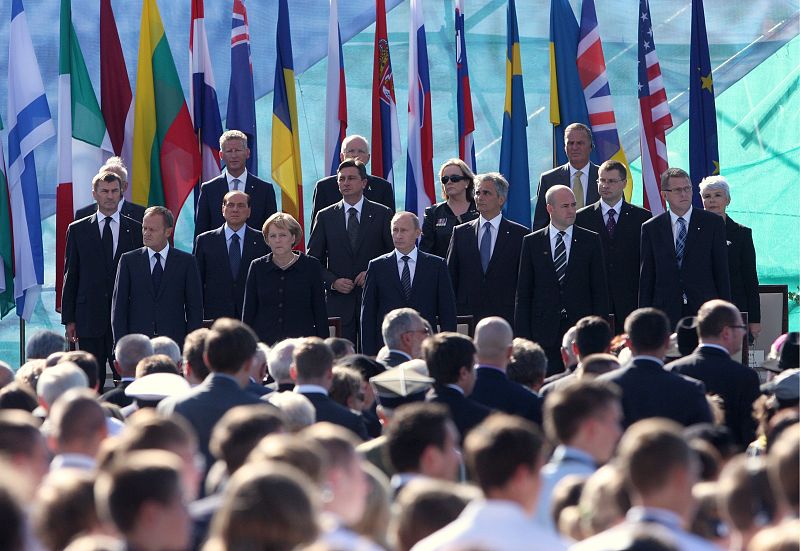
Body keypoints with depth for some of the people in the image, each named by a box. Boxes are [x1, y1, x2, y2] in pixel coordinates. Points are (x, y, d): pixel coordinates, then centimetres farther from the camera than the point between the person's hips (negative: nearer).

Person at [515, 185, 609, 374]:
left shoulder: (590, 241, 6)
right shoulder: (532, 243, 7)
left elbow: (600, 290, 5)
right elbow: (523, 293, 6)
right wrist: (523, 336, -1)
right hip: (544, 335, 0)